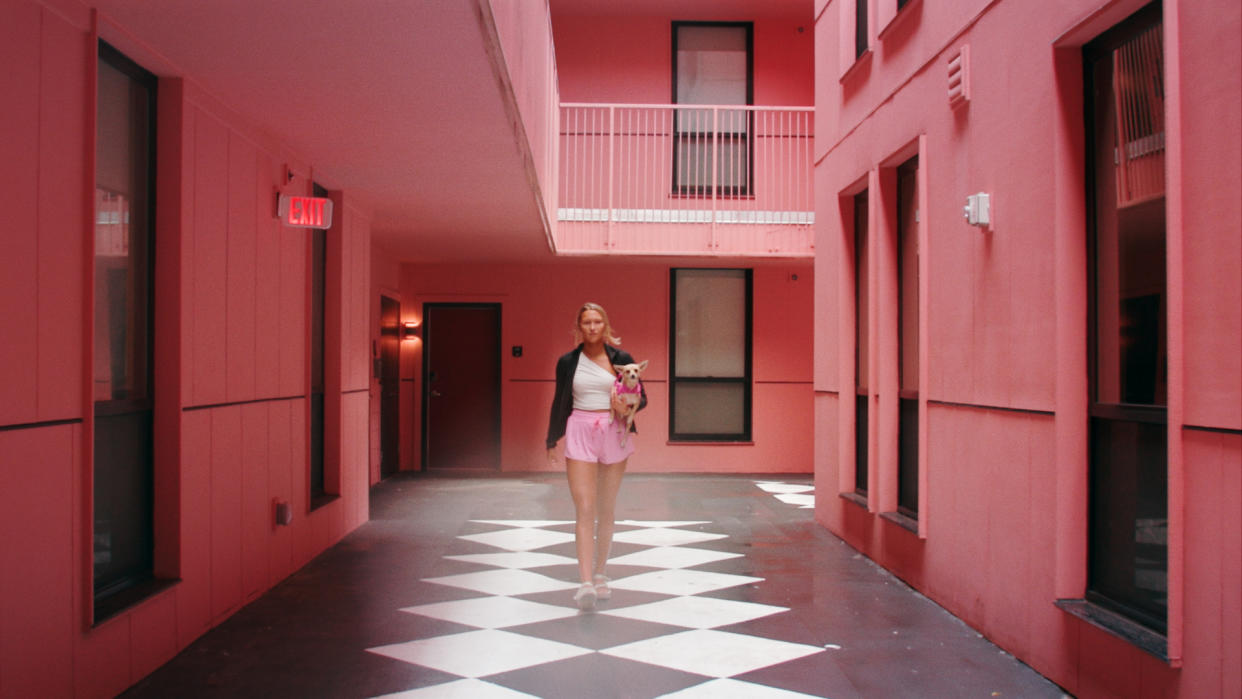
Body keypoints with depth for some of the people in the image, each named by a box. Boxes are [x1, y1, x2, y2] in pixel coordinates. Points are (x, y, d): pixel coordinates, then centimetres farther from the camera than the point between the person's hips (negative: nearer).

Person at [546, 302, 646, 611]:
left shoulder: (621, 359, 3)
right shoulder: (568, 362, 4)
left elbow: (642, 397, 8)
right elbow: (559, 402, 12)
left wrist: (627, 405, -14)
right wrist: (552, 440, 15)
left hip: (613, 435, 1)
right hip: (580, 435, -1)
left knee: (607, 510, 10)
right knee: (584, 510, -11)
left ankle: (599, 574, 24)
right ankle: (585, 583, -16)